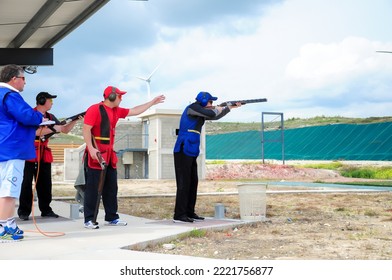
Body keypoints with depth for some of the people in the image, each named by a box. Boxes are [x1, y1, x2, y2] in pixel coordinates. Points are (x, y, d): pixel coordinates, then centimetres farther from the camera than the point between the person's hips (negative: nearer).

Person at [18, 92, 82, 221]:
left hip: (44, 153, 7)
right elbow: (35, 131, -20)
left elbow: (65, 130, 16)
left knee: (45, 183, 8)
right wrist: (53, 129, -20)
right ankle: (24, 211, 0)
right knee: (27, 183, -4)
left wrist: (75, 120, 2)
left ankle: (46, 210, 15)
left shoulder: (50, 117, 13)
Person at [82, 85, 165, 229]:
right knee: (93, 188, -7)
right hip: (96, 154, -9)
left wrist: (152, 102, 25)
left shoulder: (116, 111, 14)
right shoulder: (95, 109, -11)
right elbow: (86, 129, -16)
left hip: (109, 154, 9)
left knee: (111, 187, 11)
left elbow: (135, 111, 24)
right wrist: (91, 149, -25)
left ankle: (111, 217, 19)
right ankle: (89, 220, -3)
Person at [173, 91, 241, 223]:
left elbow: (216, 117, 30)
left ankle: (190, 213, 15)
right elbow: (211, 114, -20)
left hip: (191, 153, 9)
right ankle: (179, 215, -9)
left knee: (193, 182, 10)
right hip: (183, 151, -9)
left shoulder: (201, 112, 18)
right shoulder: (192, 107, -8)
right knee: (184, 182, -10)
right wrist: (216, 109, 2)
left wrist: (232, 106, 26)